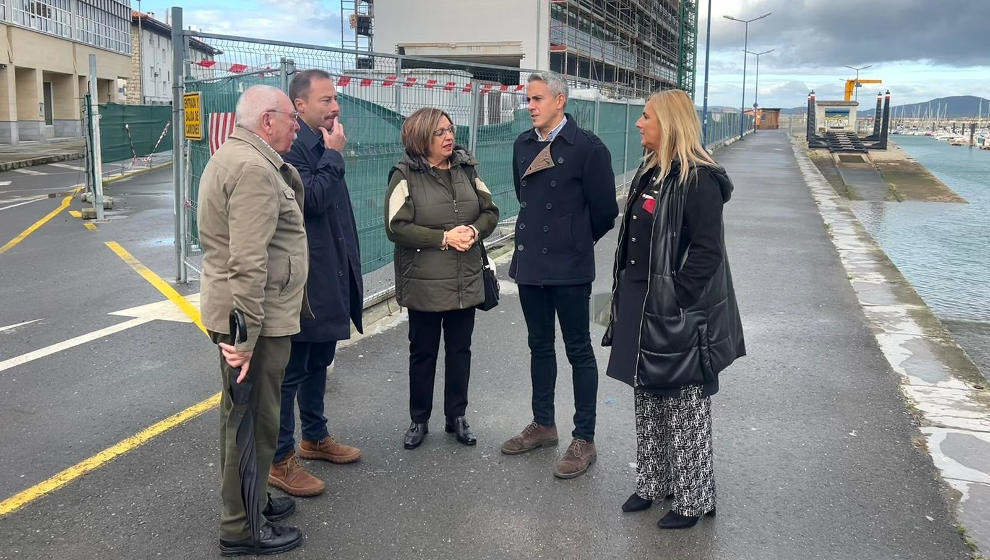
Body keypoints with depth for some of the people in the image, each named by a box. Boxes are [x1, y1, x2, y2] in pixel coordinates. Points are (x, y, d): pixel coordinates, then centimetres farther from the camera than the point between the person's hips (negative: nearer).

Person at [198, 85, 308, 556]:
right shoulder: (254, 168, -21)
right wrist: (246, 335, -26)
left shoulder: (231, 156, 15)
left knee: (244, 417, 21)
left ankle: (248, 500, 37)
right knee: (252, 421, 1)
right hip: (255, 319, -11)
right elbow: (248, 262, -27)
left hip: (235, 309, 11)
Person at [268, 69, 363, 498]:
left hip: (329, 277, 10)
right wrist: (334, 155, -16)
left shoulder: (321, 144, 14)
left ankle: (314, 437, 35)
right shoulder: (291, 146, -17)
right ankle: (281, 461, 9)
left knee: (318, 361, 20)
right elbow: (312, 198, -27)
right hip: (303, 280, -10)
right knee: (291, 369, -1)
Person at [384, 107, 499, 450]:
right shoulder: (406, 176, -8)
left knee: (460, 350, 12)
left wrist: (474, 231, -13)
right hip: (424, 283, -4)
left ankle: (457, 417, 27)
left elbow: (490, 212, 8)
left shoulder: (466, 168, 6)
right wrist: (444, 238, -19)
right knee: (423, 352, 9)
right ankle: (419, 420, 24)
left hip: (466, 281, 4)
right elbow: (396, 227, -14)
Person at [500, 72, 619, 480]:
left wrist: (578, 242, 5)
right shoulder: (523, 146, 9)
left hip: (569, 267, -6)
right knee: (540, 347, 17)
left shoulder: (587, 147, -11)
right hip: (530, 262, 7)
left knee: (578, 351, 3)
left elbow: (605, 210, -7)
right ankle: (543, 425, 32)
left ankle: (584, 440, 12)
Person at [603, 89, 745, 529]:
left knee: (685, 407, 3)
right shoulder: (650, 172, 12)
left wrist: (675, 299, -20)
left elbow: (707, 251, -20)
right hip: (641, 309, 9)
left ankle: (693, 499, 18)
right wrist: (626, 296, 13)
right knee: (649, 402, 18)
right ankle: (654, 484, 32)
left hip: (678, 316, -9)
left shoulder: (699, 179, -16)